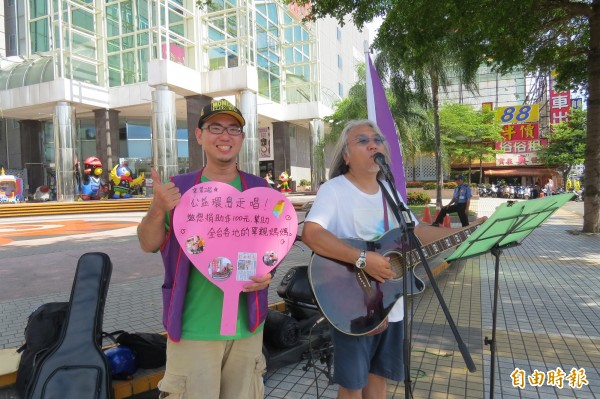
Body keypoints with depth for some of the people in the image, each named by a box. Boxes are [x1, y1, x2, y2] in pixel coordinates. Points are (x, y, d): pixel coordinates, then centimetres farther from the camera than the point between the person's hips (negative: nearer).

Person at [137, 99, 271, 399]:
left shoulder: (259, 188, 2)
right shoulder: (180, 188, -1)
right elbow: (148, 245, -2)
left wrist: (269, 272, -12)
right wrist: (158, 209, -22)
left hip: (247, 323, 2)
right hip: (193, 326, -2)